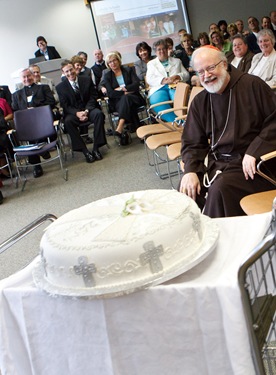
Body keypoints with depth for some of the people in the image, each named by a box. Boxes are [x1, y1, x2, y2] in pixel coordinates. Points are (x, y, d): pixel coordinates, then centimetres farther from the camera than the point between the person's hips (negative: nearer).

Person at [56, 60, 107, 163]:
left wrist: (86, 111, -17)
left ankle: (96, 148, -27)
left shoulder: (87, 80, 4)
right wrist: (77, 113, -21)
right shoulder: (60, 87, 1)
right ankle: (85, 151, -30)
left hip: (88, 109, 1)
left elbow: (93, 97, 2)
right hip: (73, 112, -1)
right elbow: (65, 106, -2)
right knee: (67, 121, -34)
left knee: (99, 114, -32)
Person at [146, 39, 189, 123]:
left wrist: (177, 76, -6)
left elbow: (186, 75, 17)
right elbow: (149, 79, 7)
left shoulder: (177, 61, 28)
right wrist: (164, 80, -11)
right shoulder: (151, 63, 24)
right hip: (159, 88, -1)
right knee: (158, 102, -38)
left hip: (175, 87, 1)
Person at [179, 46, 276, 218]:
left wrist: (254, 151, -16)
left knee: (221, 189, -31)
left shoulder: (252, 85, -3)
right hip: (217, 162, 5)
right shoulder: (200, 102, 11)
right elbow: (192, 143, 12)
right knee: (188, 189, -20)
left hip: (252, 165, -4)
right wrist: (190, 170, -7)